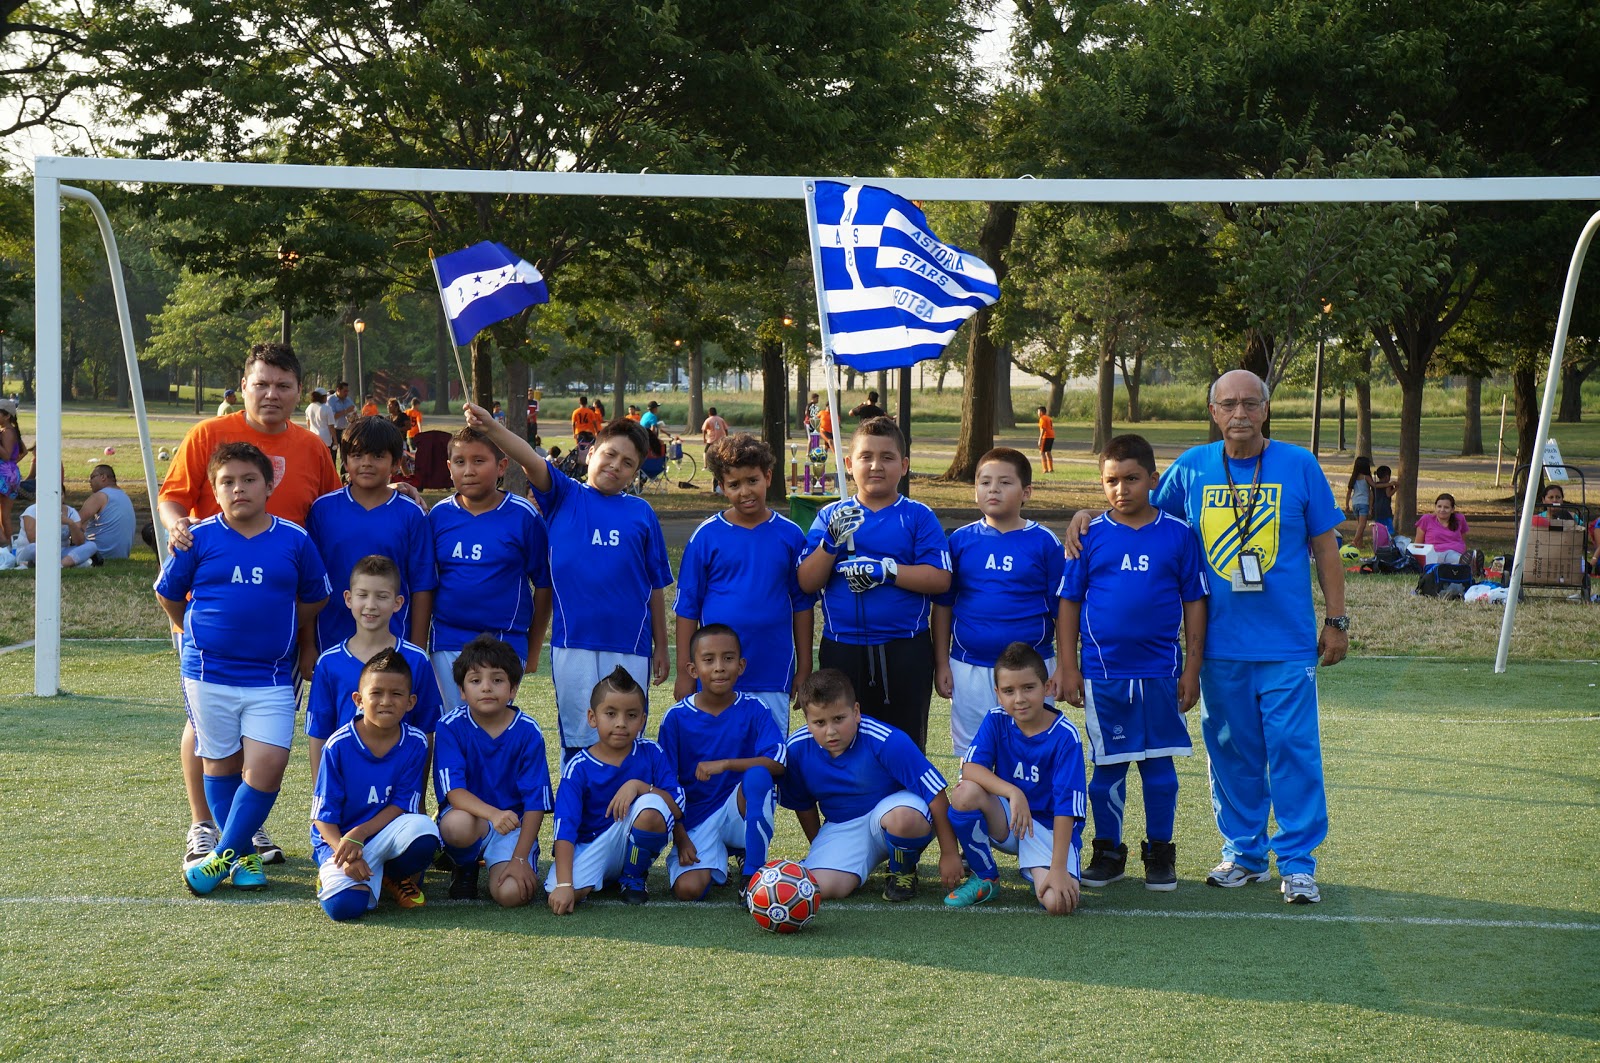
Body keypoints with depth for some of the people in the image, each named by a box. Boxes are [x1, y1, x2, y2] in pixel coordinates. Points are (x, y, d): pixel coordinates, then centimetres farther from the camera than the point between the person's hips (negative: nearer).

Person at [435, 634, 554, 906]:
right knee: (457, 824, -37)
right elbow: (454, 791, -19)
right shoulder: (450, 727, -9)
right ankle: (465, 868, 0)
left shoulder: (528, 732, -9)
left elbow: (535, 802, -9)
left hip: (514, 823, 0)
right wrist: (493, 814, -39)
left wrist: (519, 859, -18)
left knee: (511, 893, -26)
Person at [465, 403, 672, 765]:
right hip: (573, 640, -1)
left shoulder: (641, 513, 7)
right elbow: (531, 461, -14)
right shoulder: (564, 497, 5)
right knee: (579, 739, 3)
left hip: (629, 643, 1)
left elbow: (656, 585, 10)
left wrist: (661, 646, 11)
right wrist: (491, 429, -31)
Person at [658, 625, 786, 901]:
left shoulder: (754, 710, -3)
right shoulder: (676, 717, -2)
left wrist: (724, 764, -27)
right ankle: (715, 863, 14)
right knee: (688, 889, -25)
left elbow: (777, 763, -17)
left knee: (757, 774, -32)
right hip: (697, 820, 0)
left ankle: (753, 872, -17)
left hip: (742, 814, 0)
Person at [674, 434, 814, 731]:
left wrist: (804, 669, 8)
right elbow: (687, 606, 3)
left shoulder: (790, 535, 3)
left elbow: (803, 604, 9)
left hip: (773, 676, 1)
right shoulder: (706, 536, 0)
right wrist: (684, 671, 0)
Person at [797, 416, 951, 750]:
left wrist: (886, 570, -19)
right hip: (842, 648, 1)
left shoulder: (919, 517, 1)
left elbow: (940, 579, -10)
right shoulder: (832, 516, 6)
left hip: (905, 650, -1)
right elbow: (807, 583, -2)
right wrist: (833, 541, -17)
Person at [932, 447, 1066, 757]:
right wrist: (941, 663, 3)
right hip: (970, 669, 2)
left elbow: (1063, 609, 0)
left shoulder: (1044, 542, -2)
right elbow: (943, 605, 7)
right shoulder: (960, 540, 3)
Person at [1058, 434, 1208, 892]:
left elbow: (1195, 602, 4)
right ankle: (1108, 852, 19)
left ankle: (1160, 854, 18)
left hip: (1161, 673, 0)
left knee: (1160, 765, 6)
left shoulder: (1178, 534, 0)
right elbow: (1069, 602, 4)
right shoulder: (1090, 535, 1)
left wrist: (1192, 669, 1)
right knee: (1108, 767, 7)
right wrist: (1068, 667, 0)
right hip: (1103, 673, 0)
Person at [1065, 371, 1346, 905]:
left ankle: (1297, 863, 6)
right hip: (1220, 644, 2)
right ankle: (1244, 853, 23)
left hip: (1288, 643, -2)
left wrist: (1336, 621, 2)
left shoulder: (1299, 465, 0)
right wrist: (1088, 516, 1)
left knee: (1293, 749, -3)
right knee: (1230, 751, 9)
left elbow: (1325, 546, 5)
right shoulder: (1192, 468, 5)